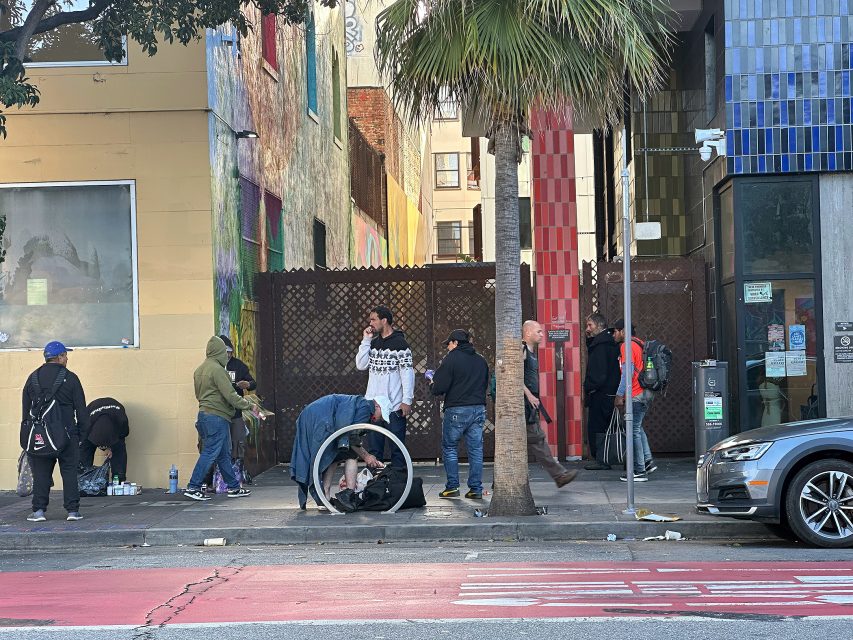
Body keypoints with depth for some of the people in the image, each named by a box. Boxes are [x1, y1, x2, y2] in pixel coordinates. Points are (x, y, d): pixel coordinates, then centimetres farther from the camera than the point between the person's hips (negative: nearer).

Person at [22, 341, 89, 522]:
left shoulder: (33, 378, 9)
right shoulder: (70, 378, -1)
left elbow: (26, 409, 11)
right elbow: (81, 410, -1)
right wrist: (82, 432, 7)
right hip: (66, 433, -2)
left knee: (41, 473, 6)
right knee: (69, 471, 3)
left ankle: (39, 510, 1)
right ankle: (73, 510, 1)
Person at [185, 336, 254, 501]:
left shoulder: (199, 370, 14)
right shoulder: (217, 369, -15)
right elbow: (230, 395, -18)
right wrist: (249, 405, -8)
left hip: (204, 414, 10)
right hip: (217, 417, -10)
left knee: (224, 454, 14)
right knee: (210, 453, -6)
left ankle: (233, 487, 20)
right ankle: (193, 487, -7)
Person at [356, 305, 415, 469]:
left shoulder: (399, 343, -6)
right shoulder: (374, 343, 15)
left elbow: (407, 373, -9)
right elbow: (361, 365, 8)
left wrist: (407, 400, -15)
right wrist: (366, 340, 2)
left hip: (395, 406, -6)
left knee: (397, 449, -1)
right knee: (374, 449, 8)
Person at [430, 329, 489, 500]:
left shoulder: (451, 359, -8)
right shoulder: (481, 361, 12)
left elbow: (438, 388, -11)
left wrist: (432, 384, 9)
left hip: (457, 410, -5)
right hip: (479, 409, 5)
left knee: (449, 447, 8)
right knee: (476, 449, 6)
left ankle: (452, 486, 4)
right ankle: (476, 489, 5)